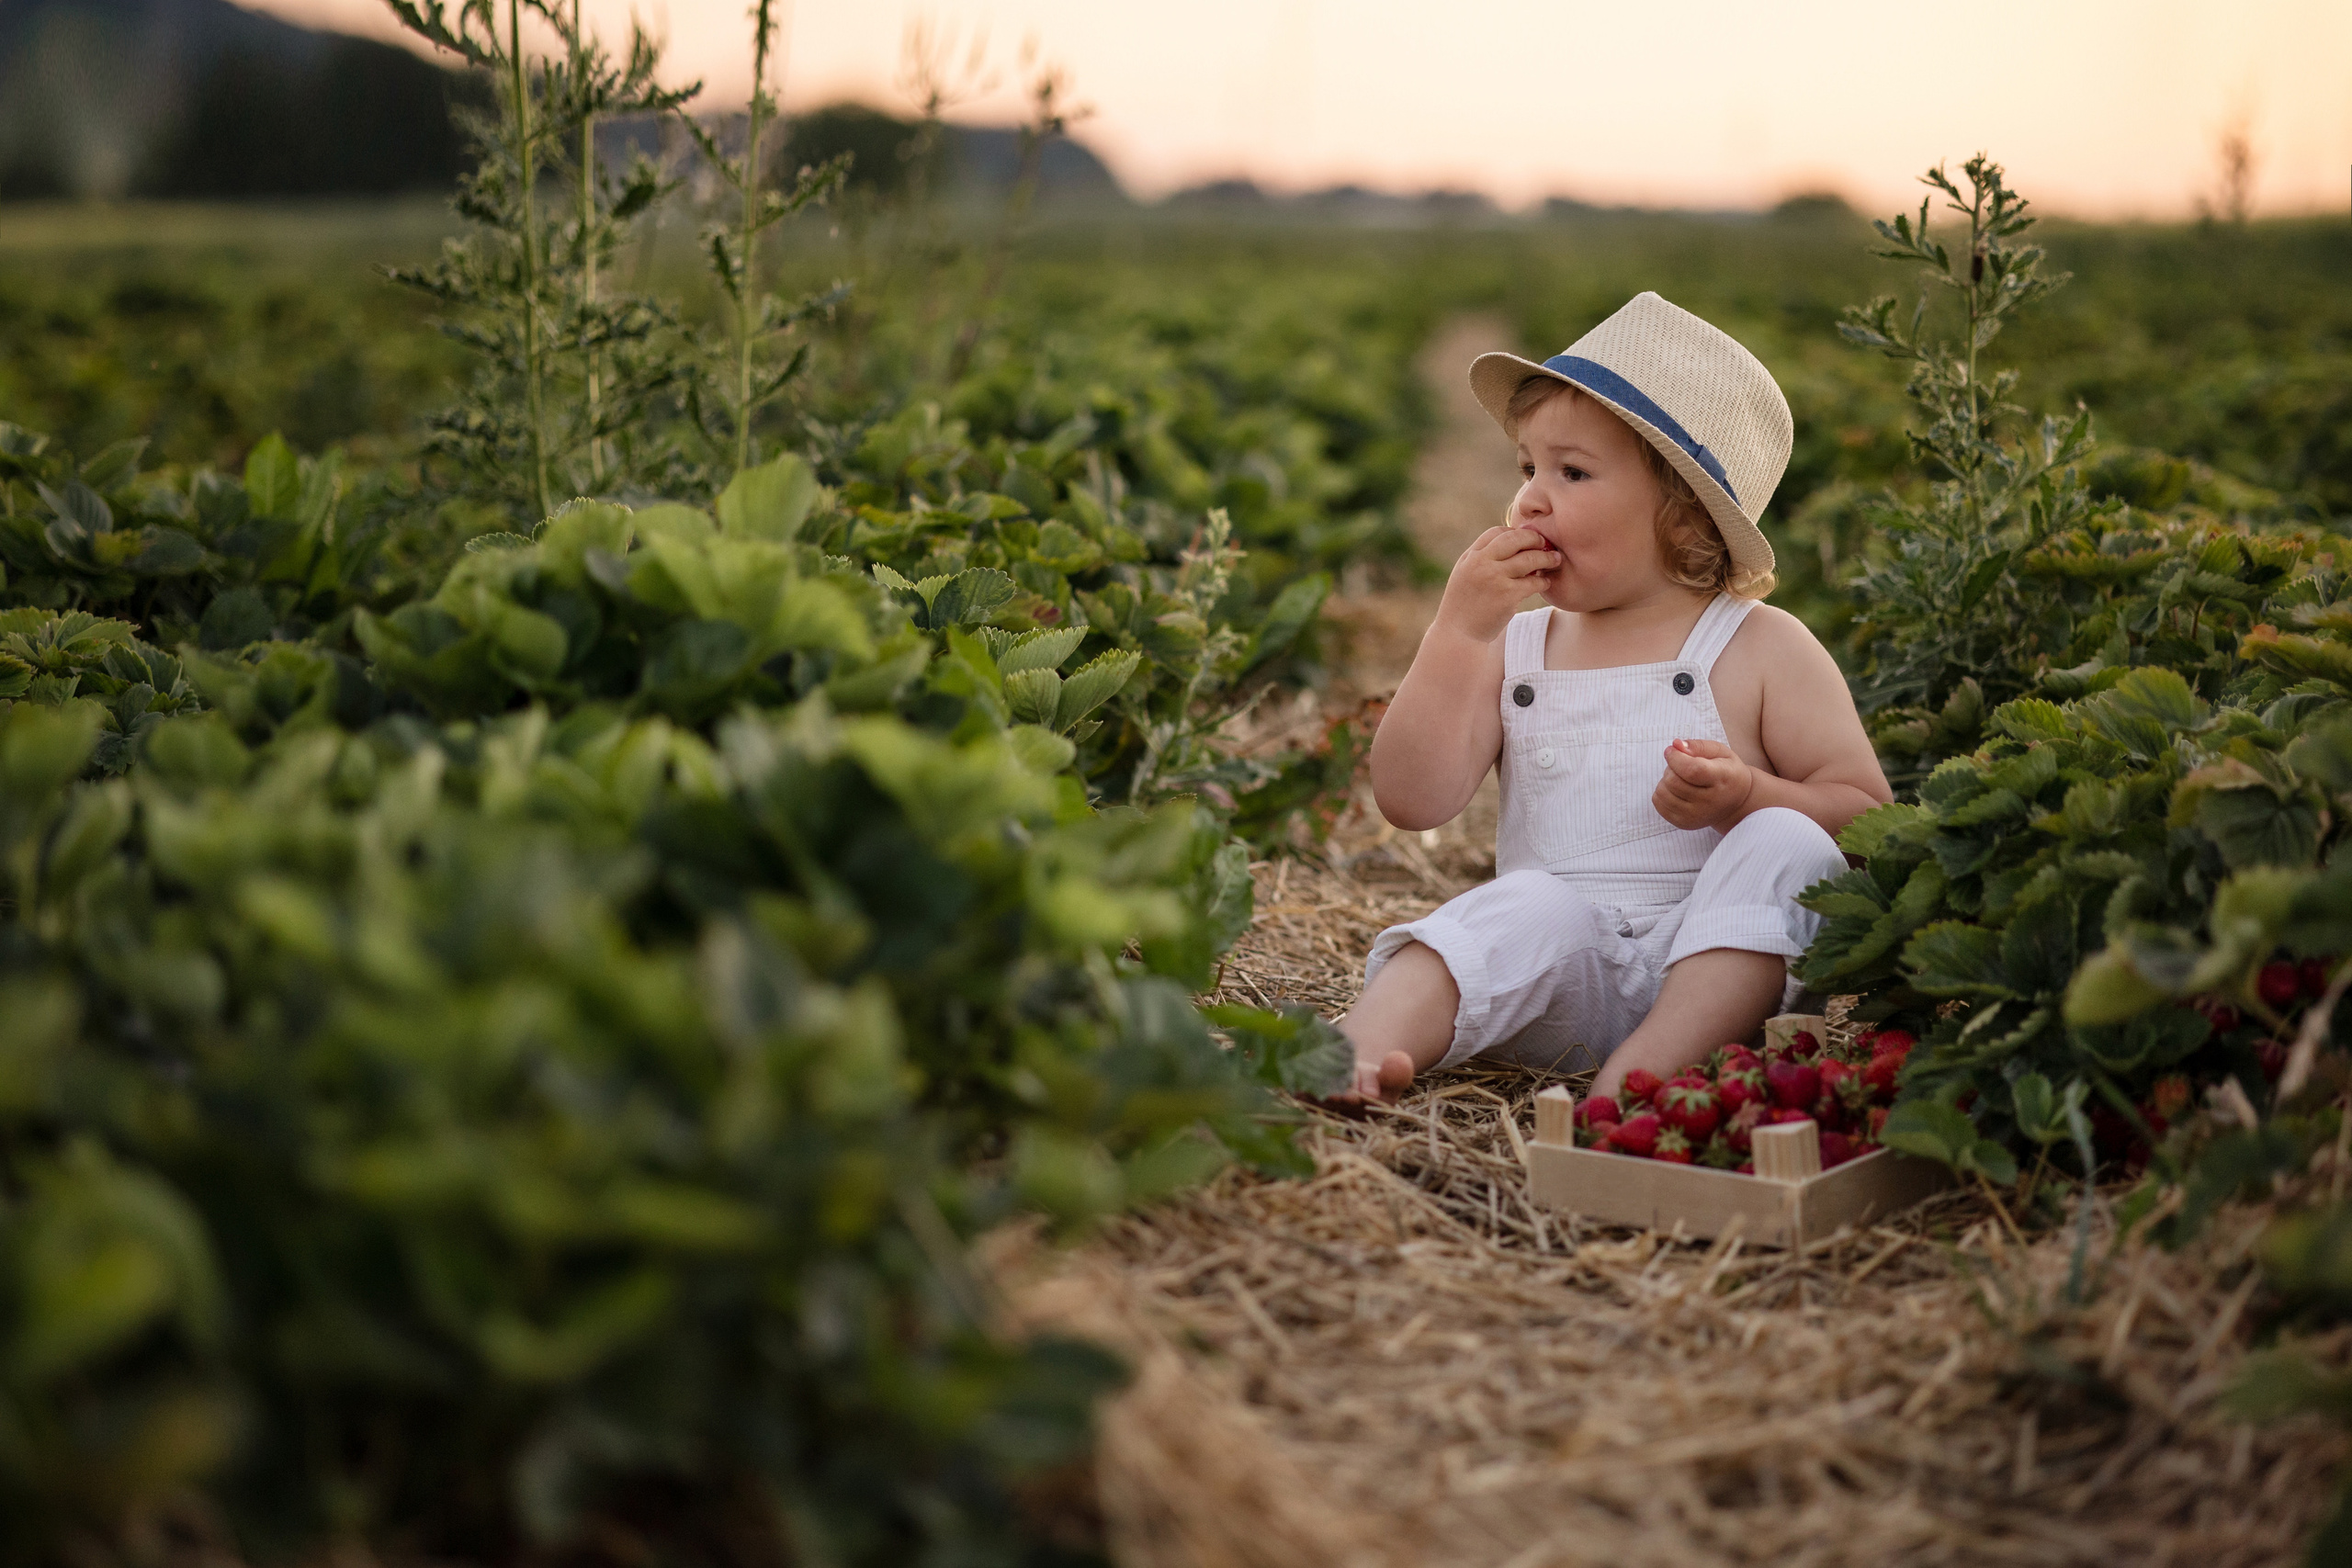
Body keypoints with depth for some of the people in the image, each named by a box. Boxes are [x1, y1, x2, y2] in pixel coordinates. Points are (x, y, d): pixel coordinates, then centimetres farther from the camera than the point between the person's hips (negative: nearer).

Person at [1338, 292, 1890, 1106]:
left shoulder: (1760, 648, 4)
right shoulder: (1512, 648, 14)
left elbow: (1868, 815, 0)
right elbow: (1411, 800, 1)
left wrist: (1747, 797, -20)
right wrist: (1458, 629, -5)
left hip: (1718, 970, -1)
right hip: (1567, 993, 2)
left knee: (1786, 843, -26)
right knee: (1530, 908, -28)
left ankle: (1645, 1071, -39)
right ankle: (1366, 1044, -50)